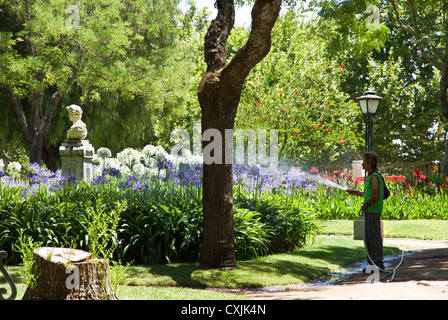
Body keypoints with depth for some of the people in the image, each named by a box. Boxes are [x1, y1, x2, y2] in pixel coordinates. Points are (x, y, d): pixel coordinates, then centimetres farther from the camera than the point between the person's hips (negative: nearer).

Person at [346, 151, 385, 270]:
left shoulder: (374, 176, -15)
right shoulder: (370, 176, 16)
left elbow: (375, 196, -23)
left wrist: (365, 206, -12)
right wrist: (355, 192, 29)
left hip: (373, 212, -10)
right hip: (369, 212, 10)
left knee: (374, 238, -6)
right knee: (368, 238, 14)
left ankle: (378, 264, -3)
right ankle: (372, 264, 21)